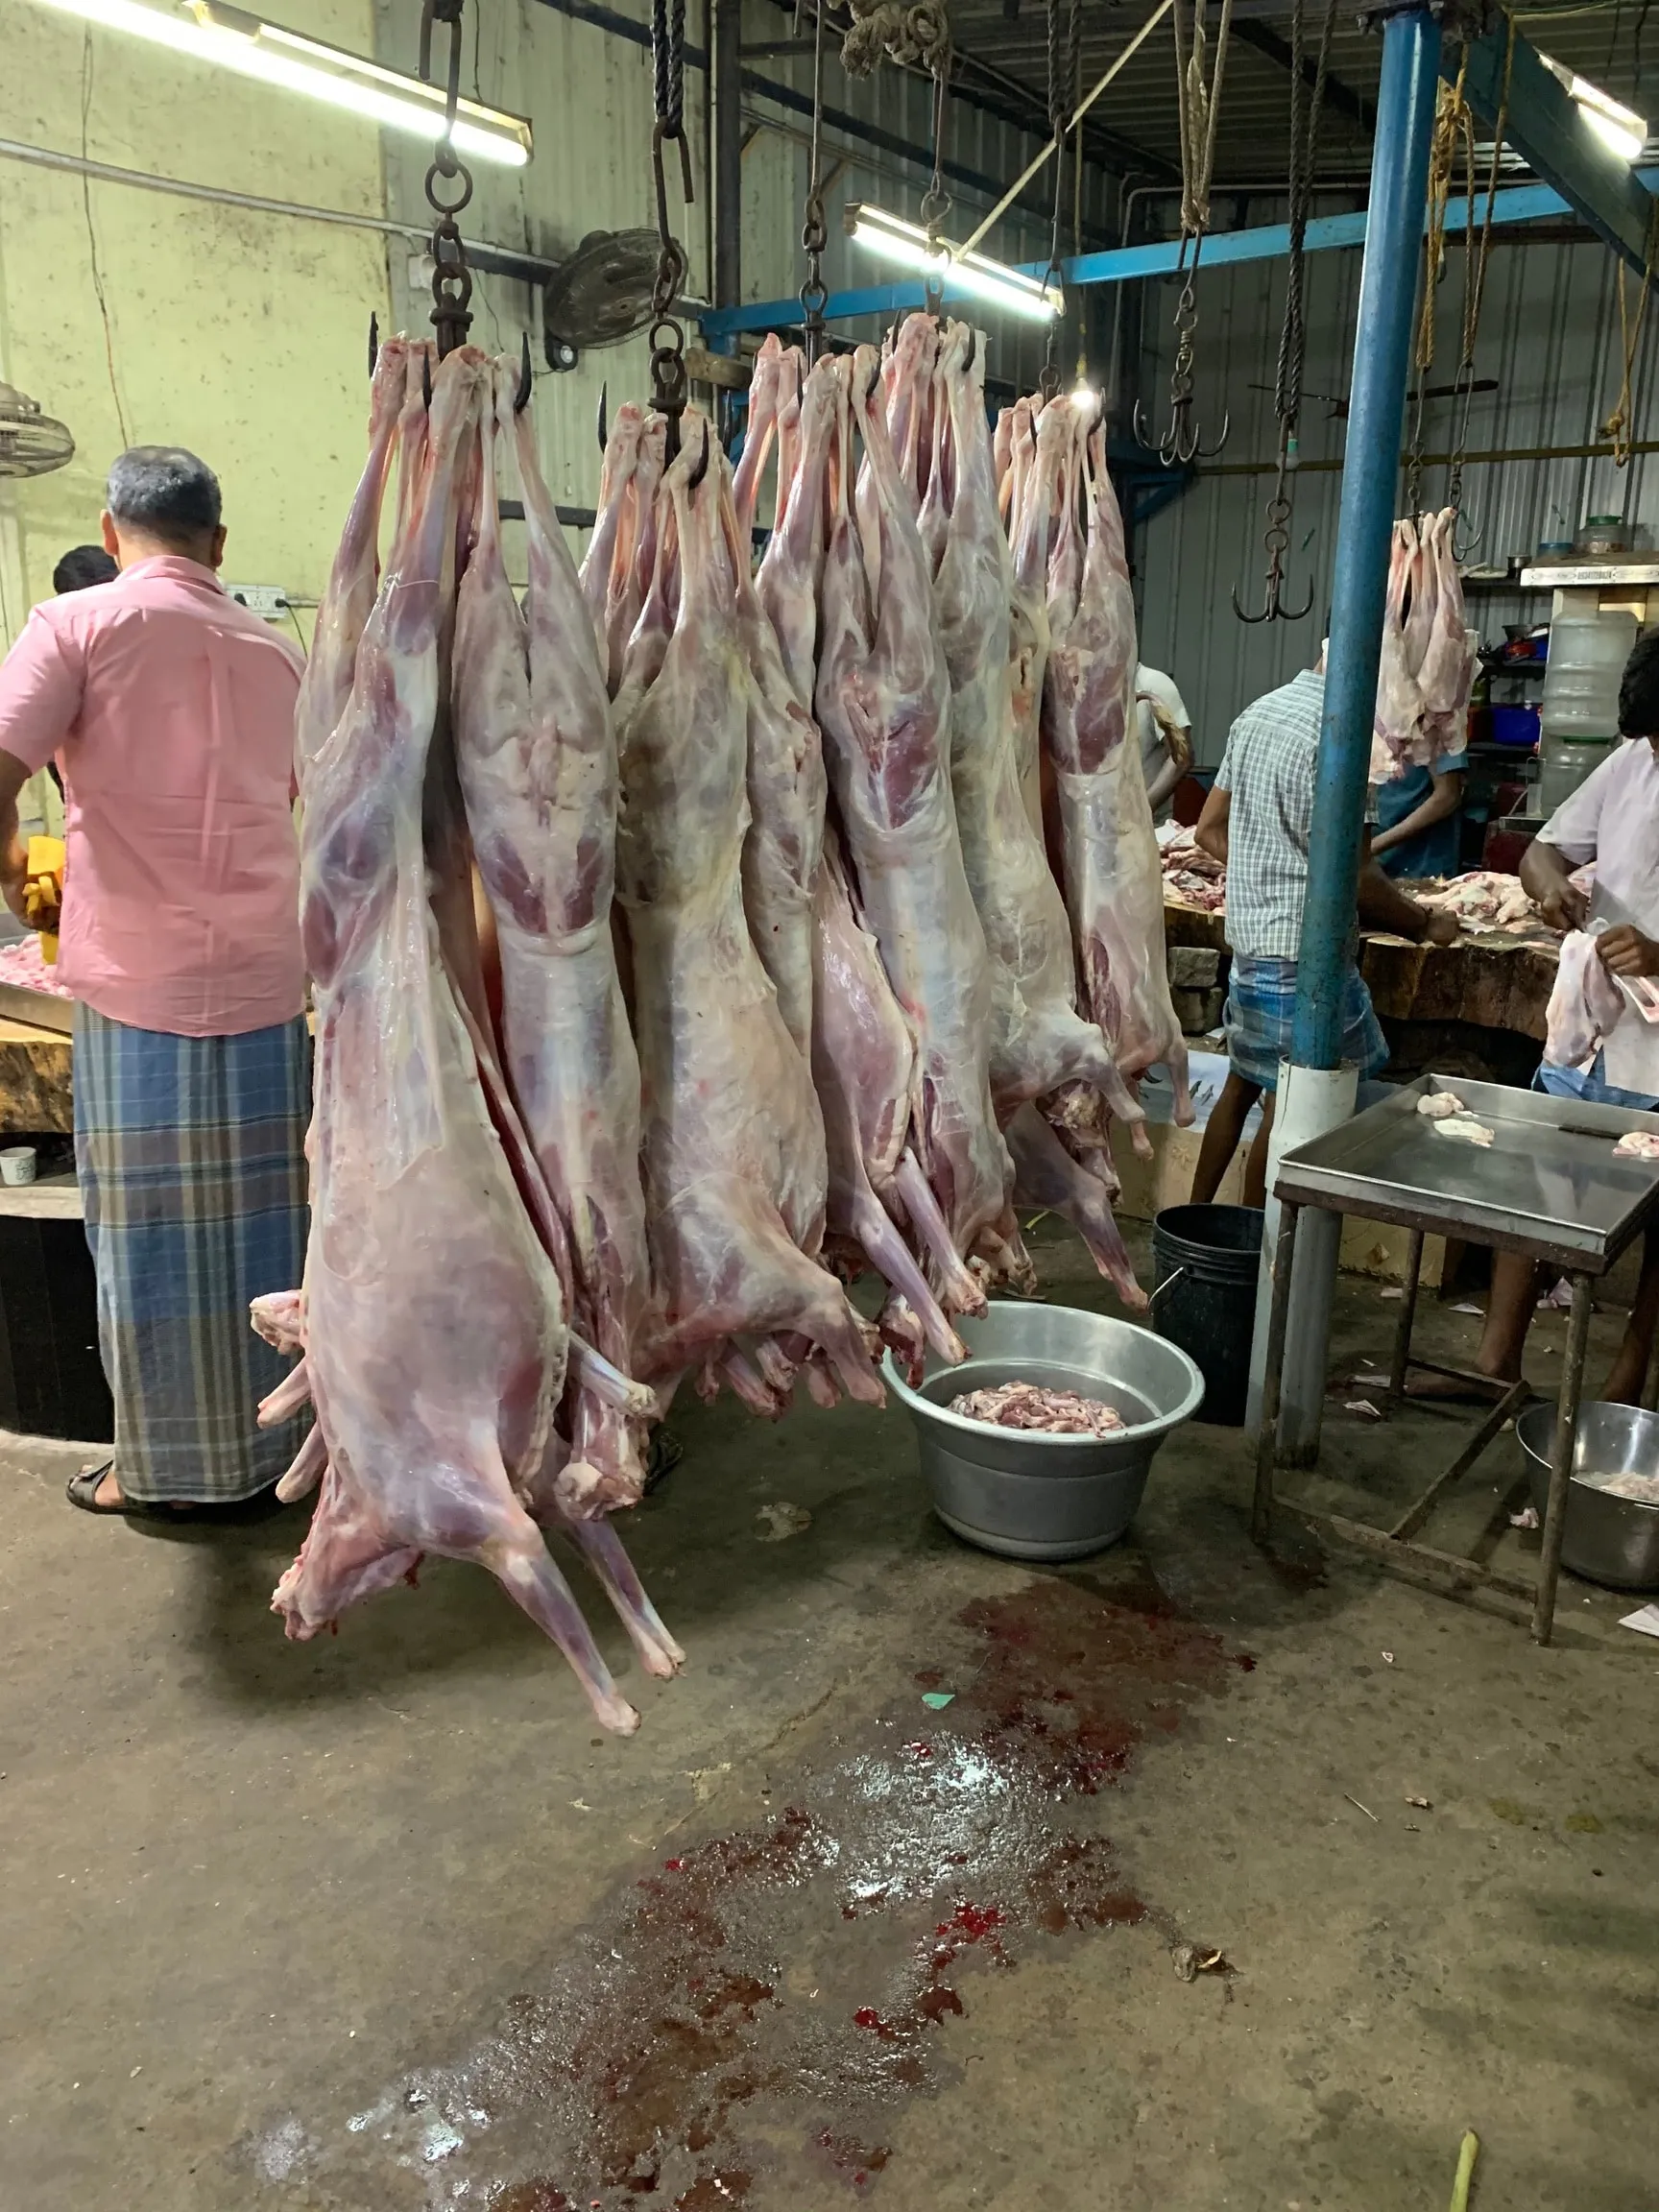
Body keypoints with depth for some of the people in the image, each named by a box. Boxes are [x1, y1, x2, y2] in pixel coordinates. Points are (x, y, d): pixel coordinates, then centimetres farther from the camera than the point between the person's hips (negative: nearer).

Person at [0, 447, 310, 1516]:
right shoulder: (276, 651, 11)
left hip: (138, 984, -3)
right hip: (268, 980, 4)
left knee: (153, 1229, 6)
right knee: (263, 1217, 13)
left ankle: (166, 1469, 18)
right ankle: (275, 1439, 26)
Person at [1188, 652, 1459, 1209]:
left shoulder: (1257, 713, 9)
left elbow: (1210, 830, 15)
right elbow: (1353, 873, -17)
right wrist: (1424, 925, -3)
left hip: (1249, 933, 9)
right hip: (1300, 952, -9)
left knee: (1242, 1084, 18)